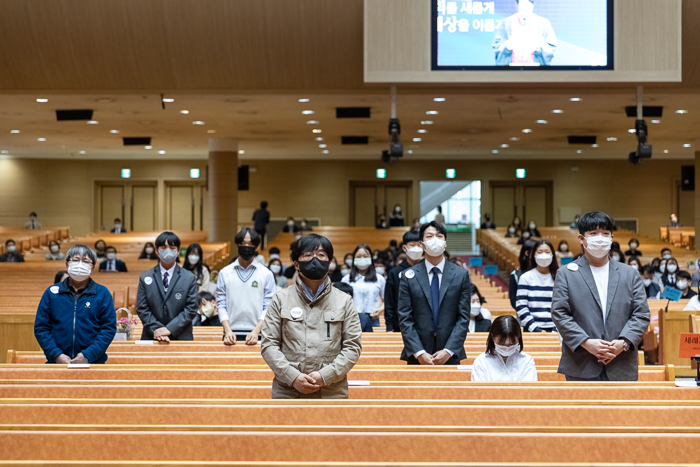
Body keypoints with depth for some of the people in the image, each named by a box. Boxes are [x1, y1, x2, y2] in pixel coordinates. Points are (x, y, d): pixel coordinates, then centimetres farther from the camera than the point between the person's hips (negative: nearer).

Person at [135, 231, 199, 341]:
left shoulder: (189, 278, 4)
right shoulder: (145, 278, 8)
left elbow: (191, 309, -1)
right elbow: (142, 308, 3)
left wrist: (170, 329, -11)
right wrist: (156, 329, -11)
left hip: (181, 337, 0)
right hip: (151, 338, 0)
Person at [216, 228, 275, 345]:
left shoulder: (267, 274, 6)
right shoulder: (224, 273, 10)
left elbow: (268, 308, 1)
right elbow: (221, 305, 6)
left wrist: (256, 331, -11)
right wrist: (228, 330, -7)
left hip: (257, 336, -1)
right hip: (232, 335, 1)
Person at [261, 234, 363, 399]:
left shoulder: (344, 301, 10)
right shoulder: (281, 299, 9)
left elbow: (353, 345, 4)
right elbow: (269, 344, 4)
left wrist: (325, 376, -10)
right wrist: (293, 377, -10)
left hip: (332, 392, 0)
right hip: (287, 392, 0)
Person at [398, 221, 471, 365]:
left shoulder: (461, 275, 5)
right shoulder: (409, 276, 4)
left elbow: (463, 317, 1)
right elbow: (405, 319, -1)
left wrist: (448, 351, -9)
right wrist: (419, 353, -11)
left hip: (450, 356, 0)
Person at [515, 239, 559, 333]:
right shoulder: (526, 278, 4)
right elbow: (521, 307, -2)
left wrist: (556, 330, -6)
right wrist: (537, 330, -9)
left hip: (555, 331, 1)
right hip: (531, 331, -1)